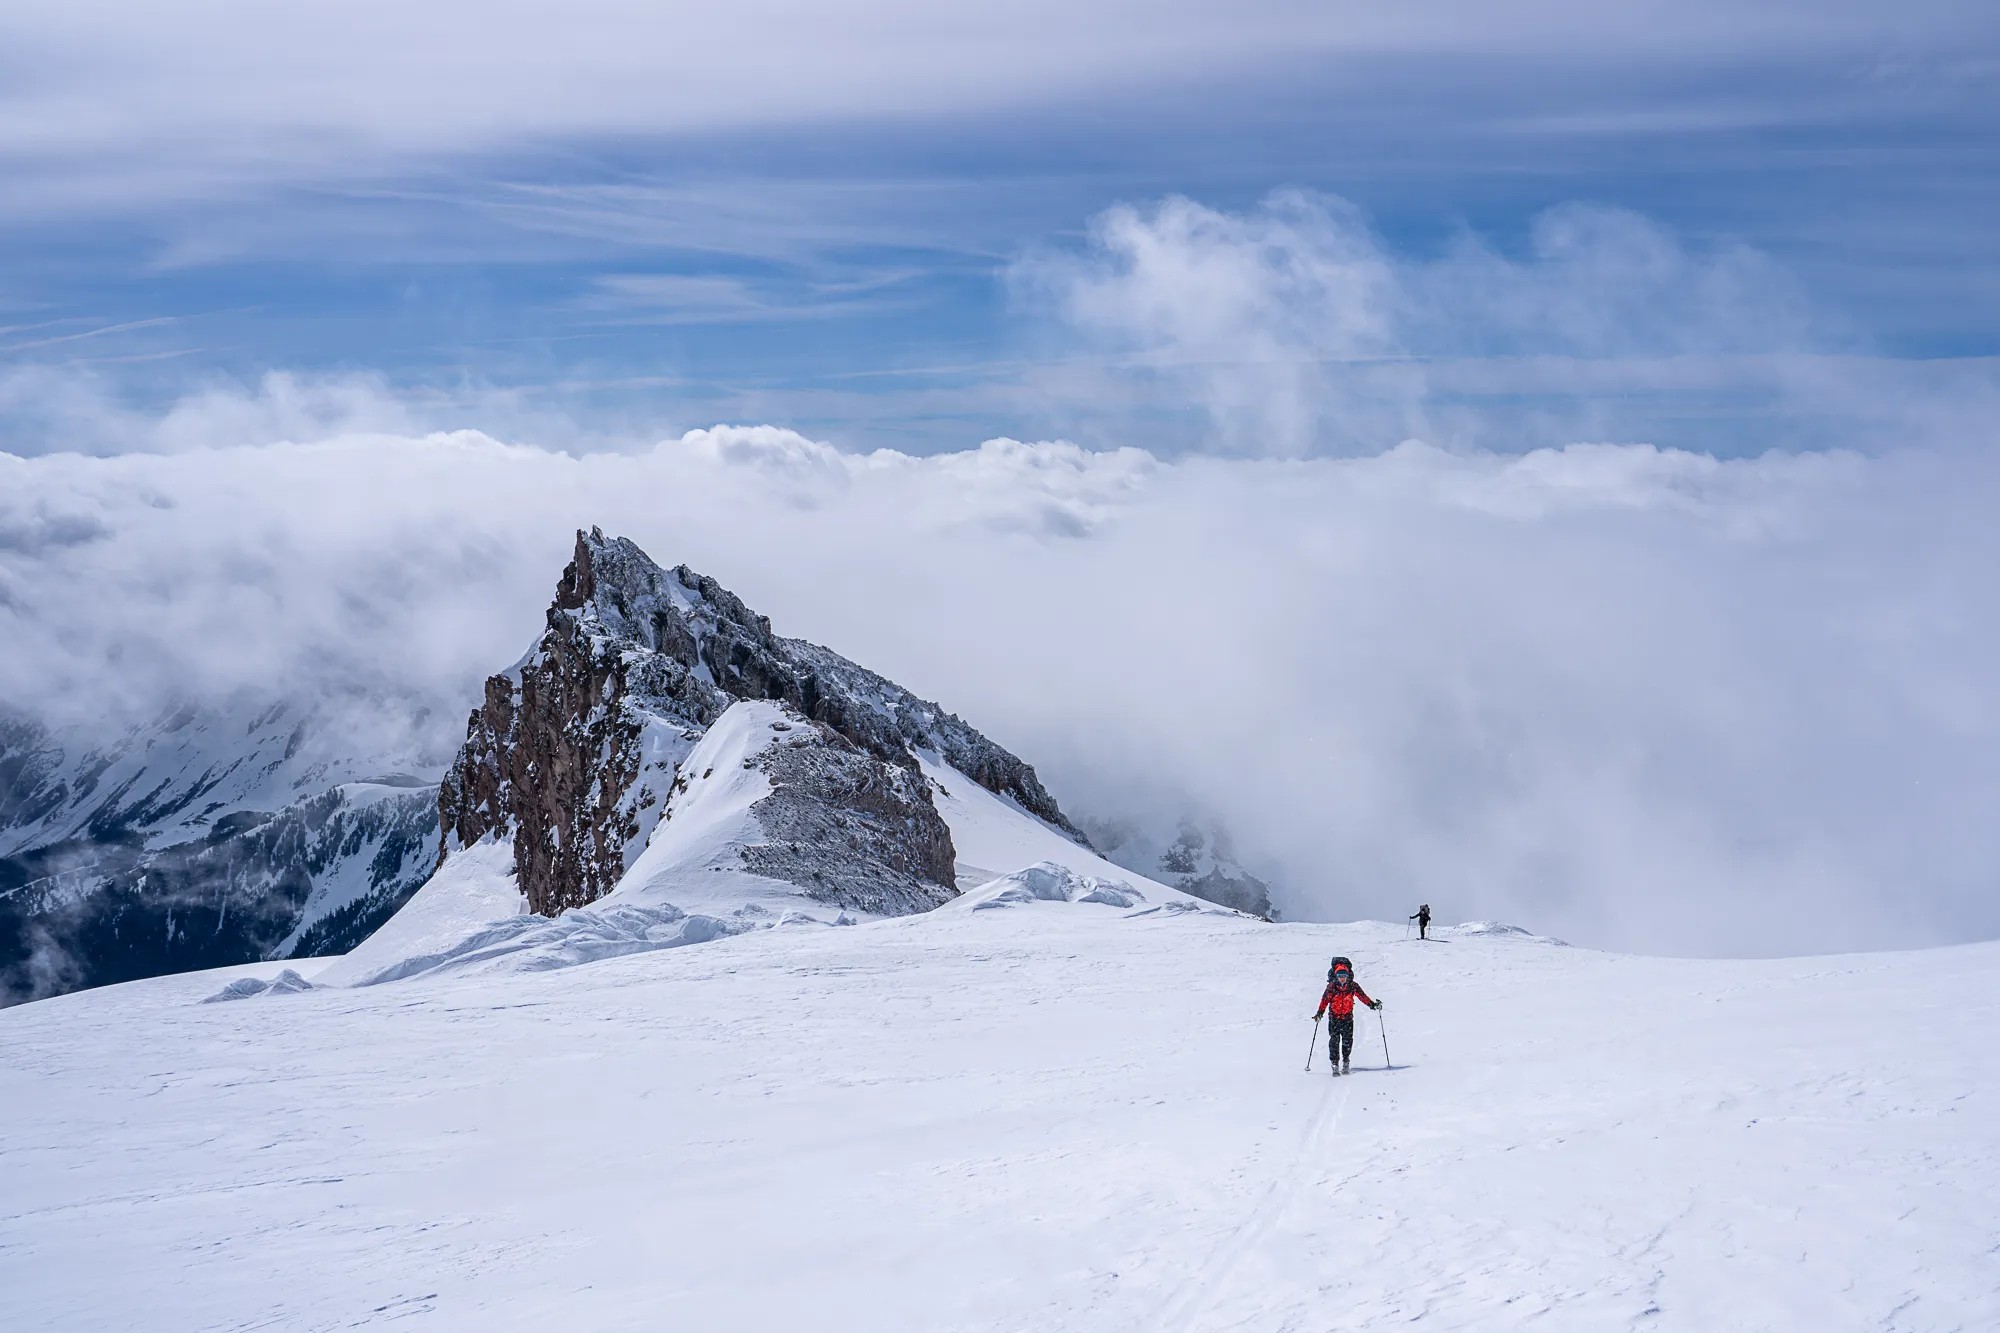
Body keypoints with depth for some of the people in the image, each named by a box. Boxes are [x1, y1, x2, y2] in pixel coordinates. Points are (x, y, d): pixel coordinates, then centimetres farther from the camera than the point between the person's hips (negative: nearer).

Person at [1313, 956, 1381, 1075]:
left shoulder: (1352, 986, -2)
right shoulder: (1331, 986, -5)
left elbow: (1362, 996, 5)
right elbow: (1325, 1000, -5)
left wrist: (1373, 1004, -3)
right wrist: (1320, 1013, -15)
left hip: (1347, 1017, 1)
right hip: (1334, 1017, -1)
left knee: (1347, 1040, -4)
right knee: (1334, 1040, -6)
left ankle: (1345, 1062, 9)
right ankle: (1335, 1064, -2)